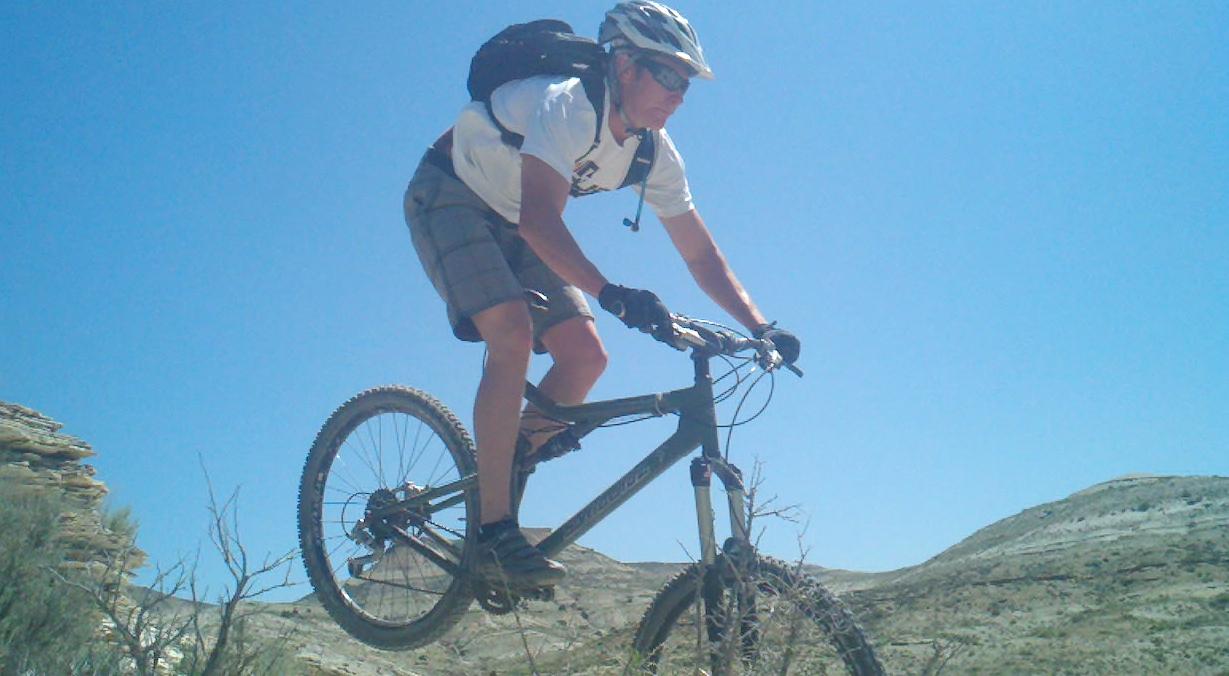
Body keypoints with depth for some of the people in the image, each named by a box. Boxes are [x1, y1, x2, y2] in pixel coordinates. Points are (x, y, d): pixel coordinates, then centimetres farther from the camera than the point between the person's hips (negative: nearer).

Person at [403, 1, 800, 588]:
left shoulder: (653, 152, -9)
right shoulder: (566, 106, -31)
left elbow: (701, 254, -7)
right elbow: (539, 219, -44)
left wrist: (760, 326, -18)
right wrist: (611, 294, -55)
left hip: (512, 222, 7)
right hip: (450, 198, -7)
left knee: (585, 355, -8)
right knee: (512, 333, -28)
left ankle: (502, 477, 10)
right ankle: (494, 530, -21)